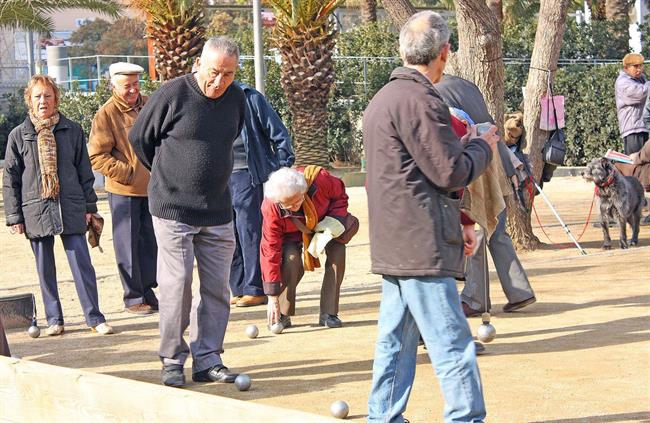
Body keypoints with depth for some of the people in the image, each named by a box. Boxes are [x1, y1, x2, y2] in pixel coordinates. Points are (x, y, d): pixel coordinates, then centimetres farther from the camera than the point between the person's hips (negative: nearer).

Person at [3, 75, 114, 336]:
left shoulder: (72, 131, 5)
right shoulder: (19, 135, 3)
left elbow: (84, 171, 10)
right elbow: (10, 179, 5)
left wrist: (89, 205, 6)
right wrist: (14, 216, 1)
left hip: (70, 208, -1)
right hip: (36, 211, 1)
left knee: (82, 263, -4)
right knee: (45, 268, 7)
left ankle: (94, 317, 2)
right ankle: (54, 319, 17)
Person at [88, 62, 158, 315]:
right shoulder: (107, 114, -10)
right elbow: (97, 156, -12)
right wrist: (126, 173, -15)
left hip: (152, 188, 6)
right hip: (123, 191, -5)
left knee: (150, 242, 12)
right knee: (128, 244, 1)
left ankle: (148, 292, 24)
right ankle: (133, 298, 9)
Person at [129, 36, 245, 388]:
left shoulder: (235, 98, 5)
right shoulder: (173, 94, -11)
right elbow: (139, 138, 1)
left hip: (218, 211, 5)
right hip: (173, 210, -5)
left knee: (216, 288, 5)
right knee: (176, 285, -4)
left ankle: (207, 360, 14)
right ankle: (172, 360, 8)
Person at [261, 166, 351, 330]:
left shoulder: (320, 179, -38)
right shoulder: (270, 208, -37)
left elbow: (340, 195, -13)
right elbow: (270, 250, -32)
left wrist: (335, 220, -31)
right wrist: (272, 297, -31)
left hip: (324, 222, 2)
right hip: (291, 234, -2)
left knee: (337, 251, -23)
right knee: (291, 259, -29)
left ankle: (328, 313, -14)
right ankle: (282, 315, -12)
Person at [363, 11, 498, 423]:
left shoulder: (385, 98, 17)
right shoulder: (419, 100, -16)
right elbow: (451, 172, -17)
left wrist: (457, 220, 20)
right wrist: (483, 146, 3)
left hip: (395, 245, 10)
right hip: (422, 246, -10)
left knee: (396, 340, 14)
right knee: (453, 345, -7)